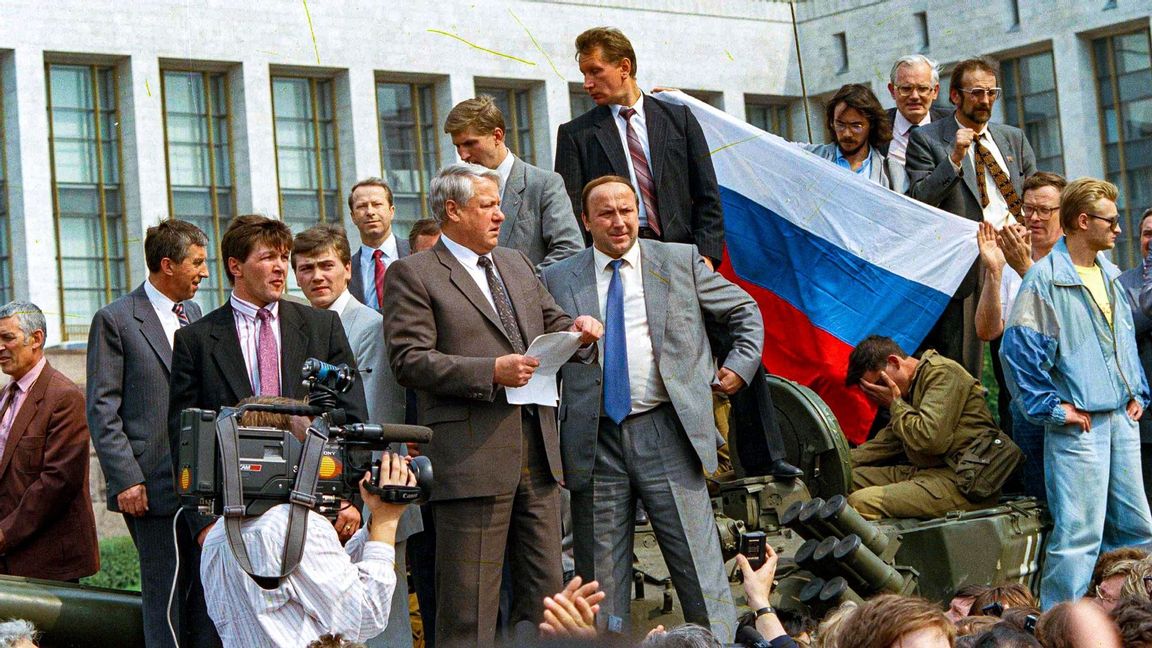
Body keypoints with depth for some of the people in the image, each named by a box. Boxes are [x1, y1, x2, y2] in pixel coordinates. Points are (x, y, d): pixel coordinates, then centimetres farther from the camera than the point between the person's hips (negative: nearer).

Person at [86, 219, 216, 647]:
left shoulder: (192, 314, 15)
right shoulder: (115, 320, -5)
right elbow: (102, 410, -7)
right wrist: (125, 480, -14)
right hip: (153, 487, -6)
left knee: (210, 589, 6)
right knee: (165, 596, -2)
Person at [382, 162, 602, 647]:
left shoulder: (517, 265, 20)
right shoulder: (413, 275, -2)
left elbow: (549, 323, 28)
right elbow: (409, 360, -10)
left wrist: (576, 330, 4)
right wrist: (491, 372, -18)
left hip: (537, 450, 7)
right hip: (473, 457, -7)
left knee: (545, 591, 11)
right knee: (469, 607, -4)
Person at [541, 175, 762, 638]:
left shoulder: (681, 262, 8)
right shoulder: (558, 280, 8)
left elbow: (744, 311, 18)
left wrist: (741, 364, 7)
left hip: (666, 433, -1)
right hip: (595, 441, 1)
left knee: (699, 564, 0)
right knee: (600, 575, 6)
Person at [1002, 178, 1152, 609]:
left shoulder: (1109, 274, 14)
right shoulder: (1045, 278, -11)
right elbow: (1019, 351, -15)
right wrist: (1053, 407, -12)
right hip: (1079, 424, -8)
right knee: (1080, 534, -8)